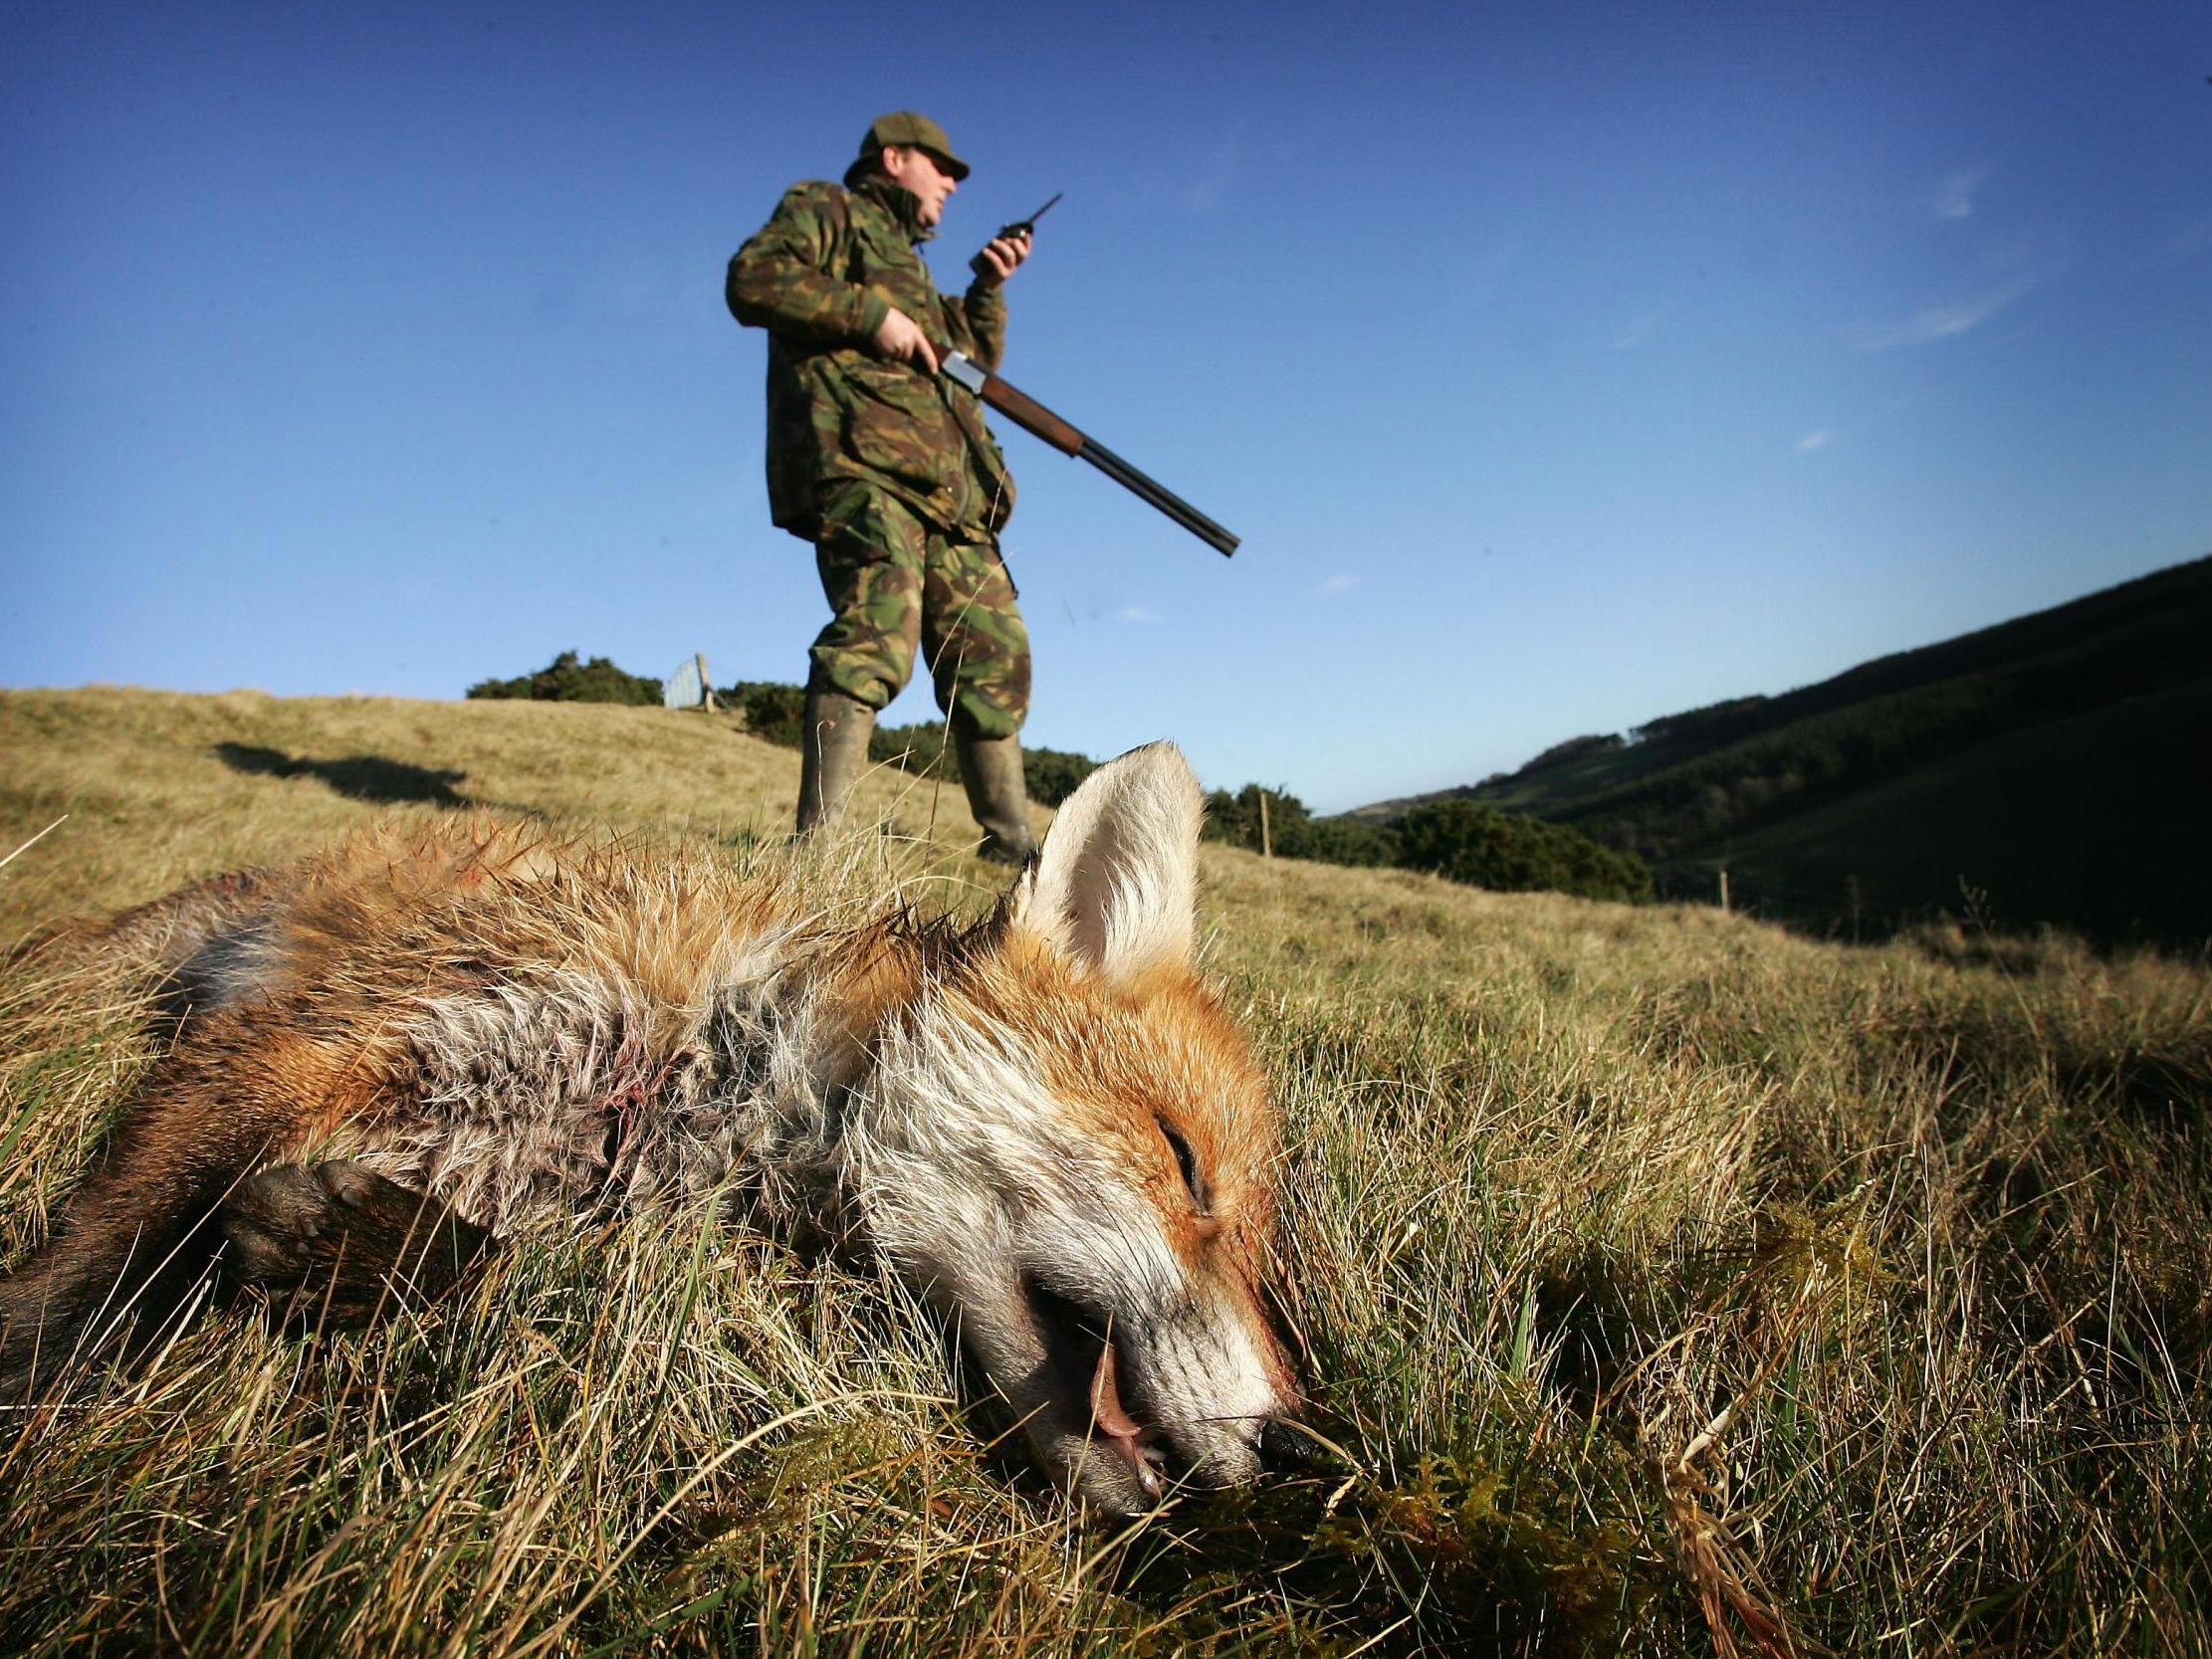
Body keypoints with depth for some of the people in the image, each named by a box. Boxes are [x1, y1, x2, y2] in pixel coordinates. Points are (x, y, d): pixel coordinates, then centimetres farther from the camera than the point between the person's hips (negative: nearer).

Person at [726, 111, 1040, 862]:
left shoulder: (908, 262, 38)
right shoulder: (824, 210, 14)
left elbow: (976, 363, 39)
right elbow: (752, 279, -5)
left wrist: (987, 286, 25)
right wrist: (872, 314, -10)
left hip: (945, 487, 9)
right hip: (861, 466, -9)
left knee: (994, 651, 3)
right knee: (879, 626, -28)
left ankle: (1010, 839, 9)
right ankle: (820, 834, -34)